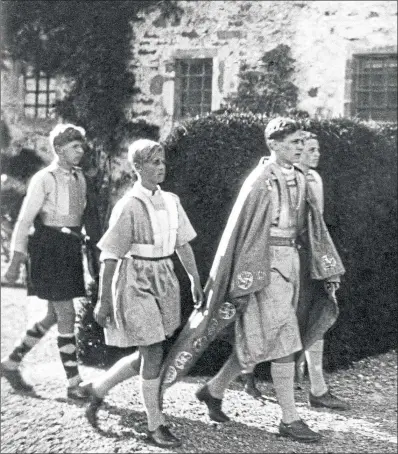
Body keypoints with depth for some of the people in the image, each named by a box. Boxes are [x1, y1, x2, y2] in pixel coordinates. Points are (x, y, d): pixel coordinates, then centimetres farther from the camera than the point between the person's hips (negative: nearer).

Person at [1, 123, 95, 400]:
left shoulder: (79, 178, 10)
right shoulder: (44, 179, -10)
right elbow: (25, 221, -11)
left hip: (71, 250, 8)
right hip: (49, 249, -8)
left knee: (54, 316, 14)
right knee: (67, 316, -6)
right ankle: (74, 384, 2)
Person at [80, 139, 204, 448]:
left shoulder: (171, 201, 6)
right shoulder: (129, 205, -13)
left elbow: (183, 244, 14)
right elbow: (110, 256, -11)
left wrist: (195, 280, 12)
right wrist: (104, 300, -11)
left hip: (164, 279, 7)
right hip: (136, 280, -7)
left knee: (149, 354, 11)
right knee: (153, 352, -5)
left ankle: (98, 388, 32)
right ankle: (155, 426, 8)